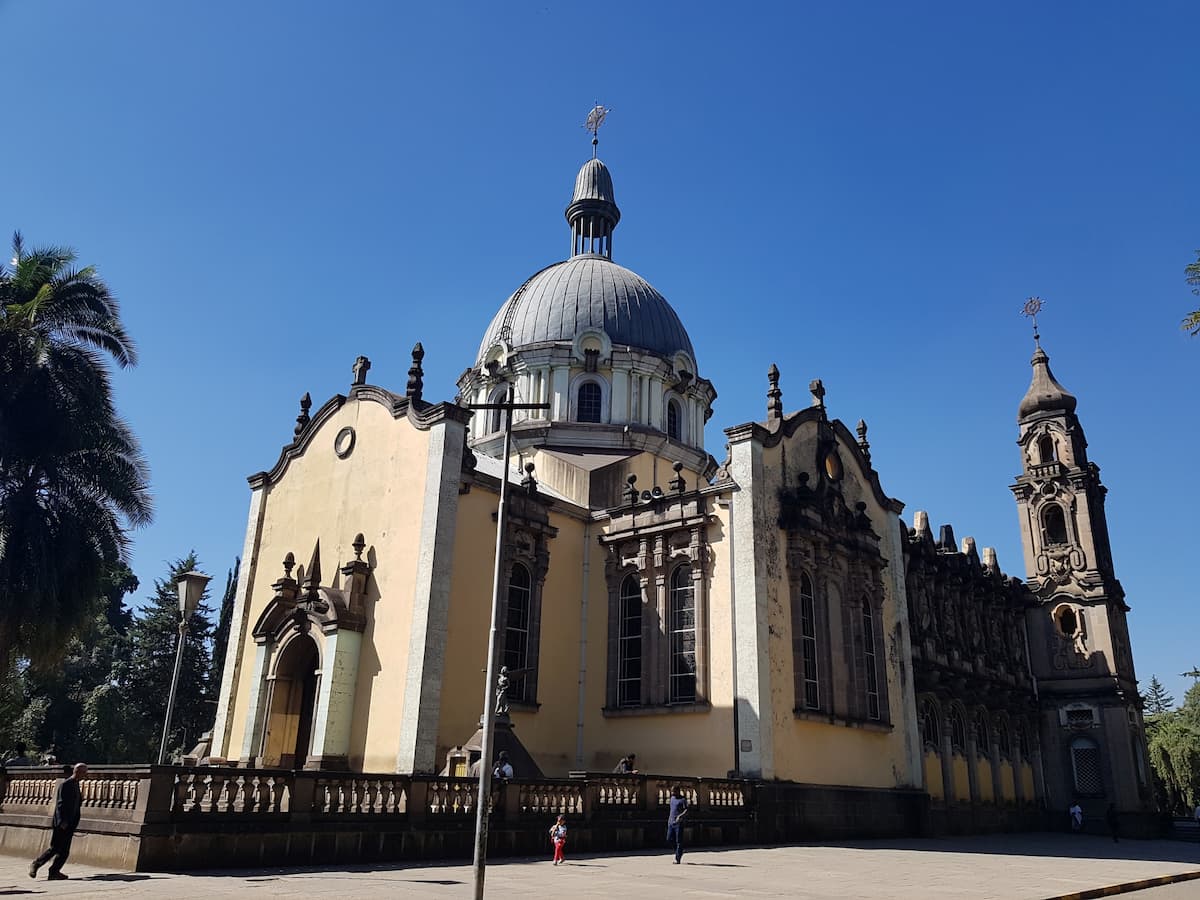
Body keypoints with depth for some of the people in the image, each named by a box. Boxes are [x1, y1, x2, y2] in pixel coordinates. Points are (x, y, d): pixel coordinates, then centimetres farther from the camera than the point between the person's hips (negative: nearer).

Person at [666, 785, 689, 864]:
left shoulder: (683, 799, -8)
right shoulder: (672, 798, 14)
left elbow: (686, 811, -16)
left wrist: (680, 816, -32)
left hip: (679, 823, -7)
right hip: (671, 823, 7)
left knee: (678, 841, -4)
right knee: (669, 839, 4)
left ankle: (678, 859, 2)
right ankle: (680, 851, 25)